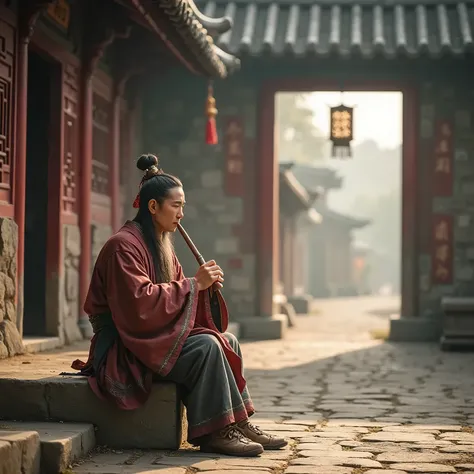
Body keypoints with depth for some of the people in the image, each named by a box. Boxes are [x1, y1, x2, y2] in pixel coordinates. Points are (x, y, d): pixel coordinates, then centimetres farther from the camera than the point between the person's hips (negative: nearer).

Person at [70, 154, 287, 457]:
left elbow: (176, 293, 15)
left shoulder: (162, 245, 15)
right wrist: (194, 284, -20)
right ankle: (214, 432, -20)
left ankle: (239, 423, -2)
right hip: (126, 346, -10)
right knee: (205, 347, -26)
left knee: (228, 341, 0)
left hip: (157, 335, 10)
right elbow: (140, 303, -26)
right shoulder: (124, 245, -16)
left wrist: (205, 286, -7)